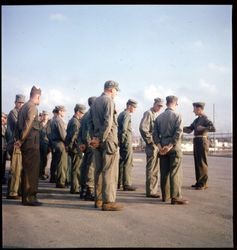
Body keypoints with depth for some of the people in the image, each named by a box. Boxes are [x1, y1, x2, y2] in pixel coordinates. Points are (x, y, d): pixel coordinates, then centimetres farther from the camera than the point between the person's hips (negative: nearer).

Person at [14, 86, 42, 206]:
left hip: (25, 142, 9)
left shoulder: (23, 107, 17)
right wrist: (21, 140, -12)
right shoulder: (32, 107, -11)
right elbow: (28, 124, -19)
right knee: (31, 169, -6)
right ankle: (29, 197, -3)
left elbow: (18, 125, 15)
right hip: (32, 142, -9)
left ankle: (27, 196, 20)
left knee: (27, 169, 13)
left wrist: (18, 139, 10)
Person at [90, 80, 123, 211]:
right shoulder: (108, 101, -9)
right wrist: (101, 139, -14)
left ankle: (98, 199, 17)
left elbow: (92, 121, 15)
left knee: (99, 170, 11)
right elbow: (108, 122, -18)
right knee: (110, 171, -6)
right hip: (108, 139, -8)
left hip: (98, 140, 8)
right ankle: (108, 201, -5)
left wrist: (95, 137, 9)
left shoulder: (95, 101, 16)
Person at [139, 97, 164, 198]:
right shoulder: (148, 113, -8)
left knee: (156, 169, 14)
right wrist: (150, 141, -15)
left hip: (158, 145, 9)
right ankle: (150, 191, 0)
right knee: (151, 169, -6)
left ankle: (154, 189, 23)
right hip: (152, 145, -9)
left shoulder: (157, 115, 18)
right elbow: (142, 128, -18)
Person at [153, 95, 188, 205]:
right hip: (174, 147, -5)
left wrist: (159, 146, -2)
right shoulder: (177, 115, -5)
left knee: (164, 172, 10)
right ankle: (175, 197, -4)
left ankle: (165, 195, 17)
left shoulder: (159, 117, 9)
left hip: (162, 147, 5)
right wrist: (170, 146, -14)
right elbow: (178, 132, -15)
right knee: (175, 172, -3)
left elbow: (155, 133, 3)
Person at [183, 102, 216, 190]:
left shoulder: (205, 119, -10)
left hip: (202, 141, -9)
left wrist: (202, 128, -23)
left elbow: (213, 129, -24)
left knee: (202, 163, -5)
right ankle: (199, 182, 19)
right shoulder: (196, 120, 16)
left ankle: (203, 184, 2)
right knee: (197, 162, 11)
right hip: (196, 142, 9)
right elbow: (189, 130, 15)